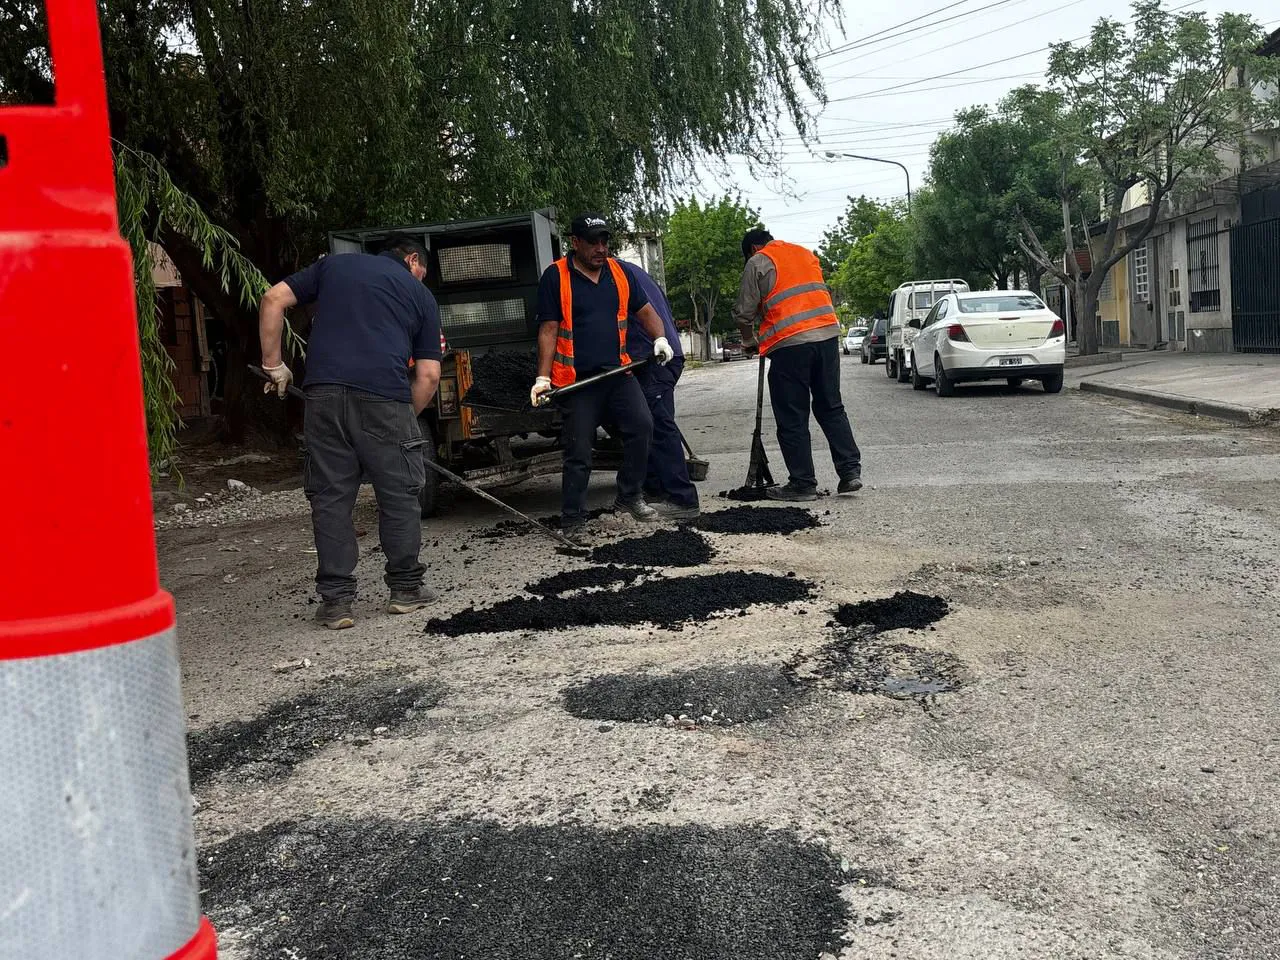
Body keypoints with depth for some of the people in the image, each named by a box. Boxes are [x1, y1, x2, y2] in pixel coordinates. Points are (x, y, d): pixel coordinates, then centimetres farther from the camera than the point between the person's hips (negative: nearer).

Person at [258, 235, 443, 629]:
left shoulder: (334, 264, 24)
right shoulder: (421, 295, 19)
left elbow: (273, 300, 14)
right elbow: (428, 375, 12)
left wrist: (273, 364, 17)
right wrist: (405, 419, 22)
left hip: (324, 390, 2)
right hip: (384, 394, -2)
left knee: (330, 497, 8)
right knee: (399, 495, 12)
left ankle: (335, 600, 10)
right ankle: (406, 589, 20)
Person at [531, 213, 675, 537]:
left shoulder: (619, 271, 9)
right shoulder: (556, 276, -4)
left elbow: (645, 310, 15)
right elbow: (548, 330, -6)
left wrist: (660, 338, -5)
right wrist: (543, 378, -12)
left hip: (617, 372, 4)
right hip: (577, 379, -4)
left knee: (641, 425, -13)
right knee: (579, 452, -2)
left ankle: (629, 496, 4)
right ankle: (572, 520, 10)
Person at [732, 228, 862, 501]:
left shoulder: (758, 262, 4)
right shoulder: (804, 253, 23)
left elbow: (744, 312, 4)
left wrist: (749, 341, 22)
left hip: (789, 343, -6)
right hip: (827, 335, 6)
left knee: (792, 418, 2)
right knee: (831, 408, 13)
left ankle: (803, 483, 4)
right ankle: (850, 471, 8)